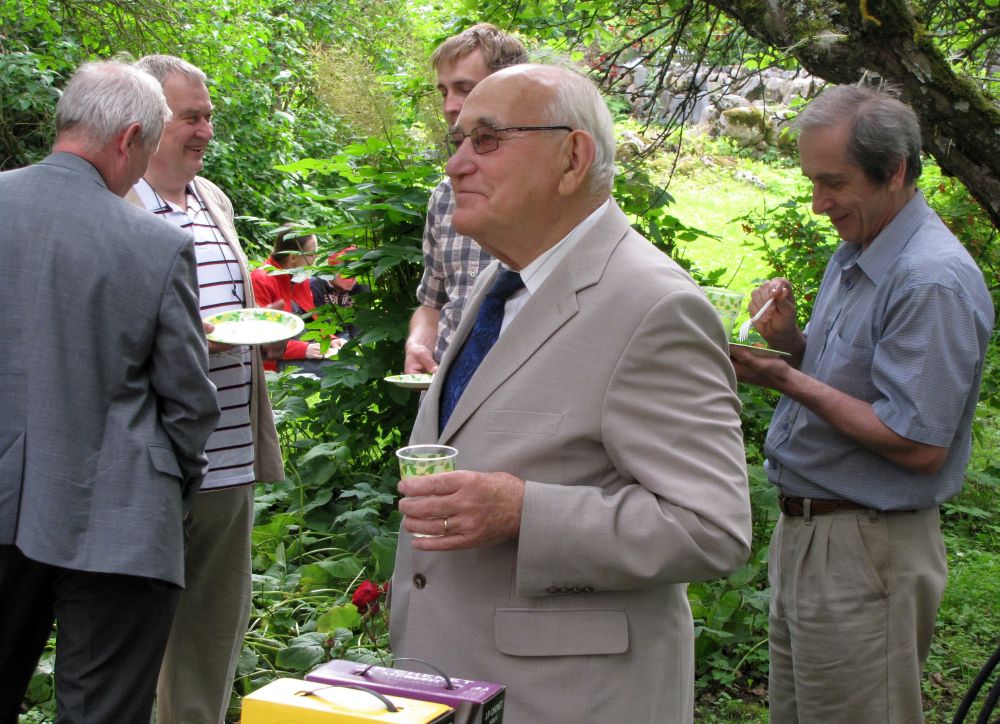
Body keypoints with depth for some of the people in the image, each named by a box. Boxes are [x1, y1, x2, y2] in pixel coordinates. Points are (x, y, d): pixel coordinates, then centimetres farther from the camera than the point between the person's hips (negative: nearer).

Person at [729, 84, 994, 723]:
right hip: (803, 529, 10)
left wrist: (786, 380, -21)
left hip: (866, 551, -10)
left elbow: (919, 446, -25)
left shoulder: (934, 281, -21)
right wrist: (791, 339, -1)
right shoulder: (854, 256, 11)